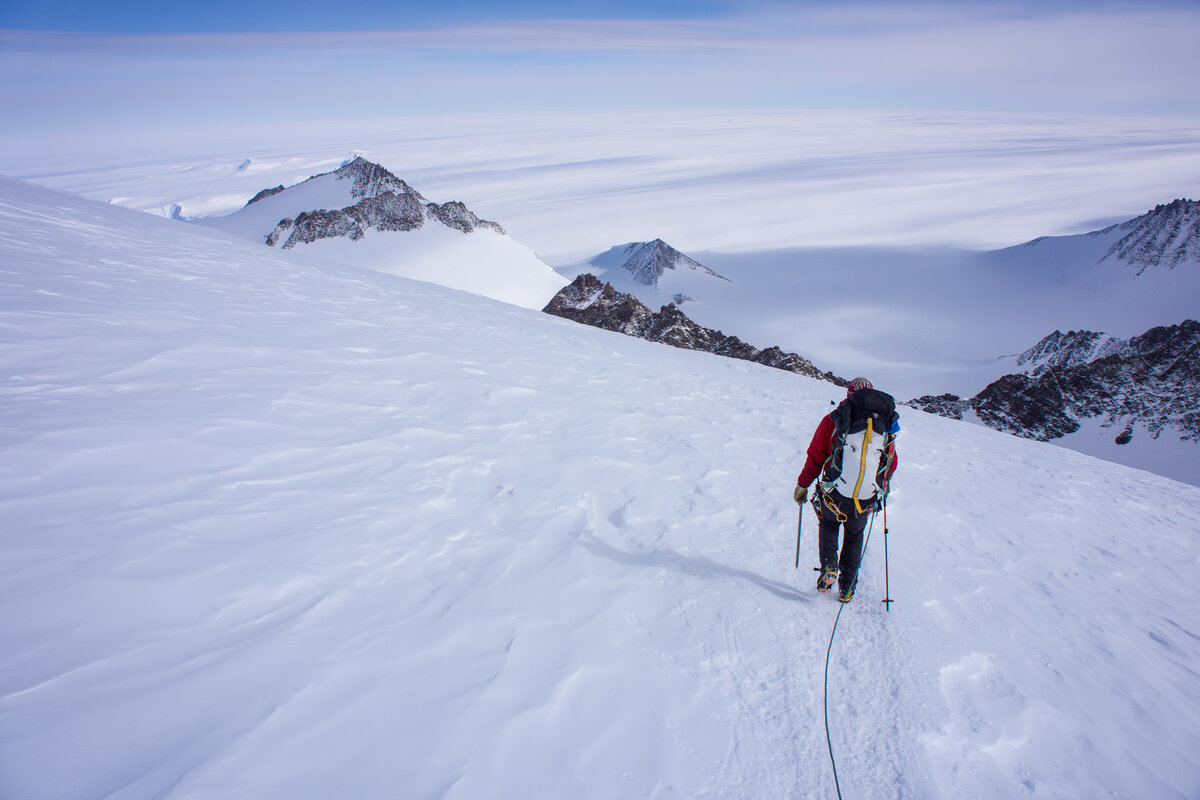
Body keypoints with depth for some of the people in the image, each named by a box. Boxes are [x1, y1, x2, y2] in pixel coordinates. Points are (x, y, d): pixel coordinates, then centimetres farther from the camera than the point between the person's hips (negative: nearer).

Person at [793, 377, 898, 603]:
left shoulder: (832, 420, -6)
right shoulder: (885, 423, 1)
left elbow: (815, 457, -4)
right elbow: (892, 464, 9)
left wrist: (802, 485, 7)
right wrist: (880, 485, 27)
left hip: (834, 495, -2)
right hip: (866, 501, 2)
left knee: (828, 525, 28)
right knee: (854, 536, 26)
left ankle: (828, 566, 7)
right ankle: (847, 587, 24)